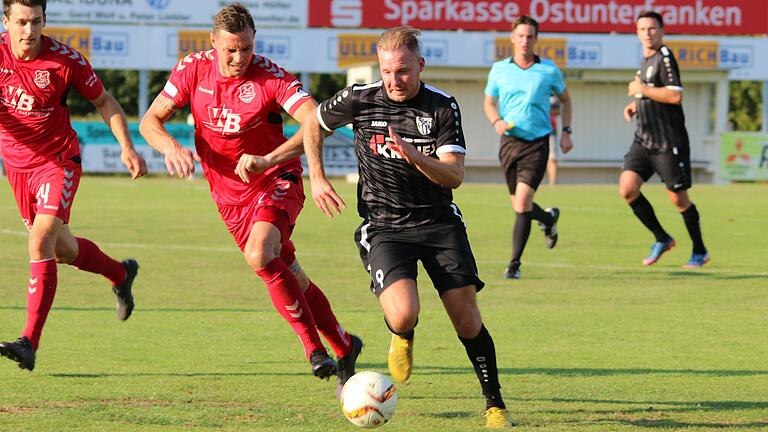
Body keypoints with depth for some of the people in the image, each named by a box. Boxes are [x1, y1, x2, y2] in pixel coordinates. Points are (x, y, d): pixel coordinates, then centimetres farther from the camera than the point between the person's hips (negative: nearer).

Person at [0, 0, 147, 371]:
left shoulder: (65, 60, -15)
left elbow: (103, 101, 0)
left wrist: (127, 146, -8)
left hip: (58, 159, -4)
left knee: (41, 241, -21)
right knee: (62, 249, 15)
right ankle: (120, 274, 46)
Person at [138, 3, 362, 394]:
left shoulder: (270, 76, -19)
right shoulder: (193, 69, -6)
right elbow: (150, 120, -2)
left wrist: (268, 160, -42)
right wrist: (170, 147, -25)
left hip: (277, 182, -5)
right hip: (229, 195, 5)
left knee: (260, 255, -30)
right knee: (291, 279, 8)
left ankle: (314, 347, -19)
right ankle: (343, 347, 26)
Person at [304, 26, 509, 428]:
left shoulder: (443, 106, -6)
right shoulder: (360, 99, -5)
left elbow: (454, 175, -12)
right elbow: (313, 124, 15)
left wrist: (416, 157, -30)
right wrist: (317, 179, 5)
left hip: (439, 222, 1)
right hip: (384, 227, -1)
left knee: (467, 318, -8)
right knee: (403, 315, -23)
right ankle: (403, 339, 16)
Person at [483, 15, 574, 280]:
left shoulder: (549, 70, 1)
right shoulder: (499, 70, 4)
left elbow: (565, 99, 16)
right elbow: (489, 102, 14)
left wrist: (566, 131, 7)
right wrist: (497, 121, -7)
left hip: (537, 142, -3)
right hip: (510, 141, 3)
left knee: (522, 202, -16)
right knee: (519, 204, 11)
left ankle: (514, 264, -9)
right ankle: (548, 219, 46)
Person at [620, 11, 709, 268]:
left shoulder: (665, 57, -12)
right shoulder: (645, 60, 14)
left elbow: (675, 95, -23)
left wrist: (641, 89, -17)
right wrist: (635, 104, 11)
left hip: (669, 142, -8)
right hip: (644, 141, 8)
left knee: (678, 199, 1)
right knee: (627, 189, -8)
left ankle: (700, 252, 19)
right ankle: (662, 239, 8)